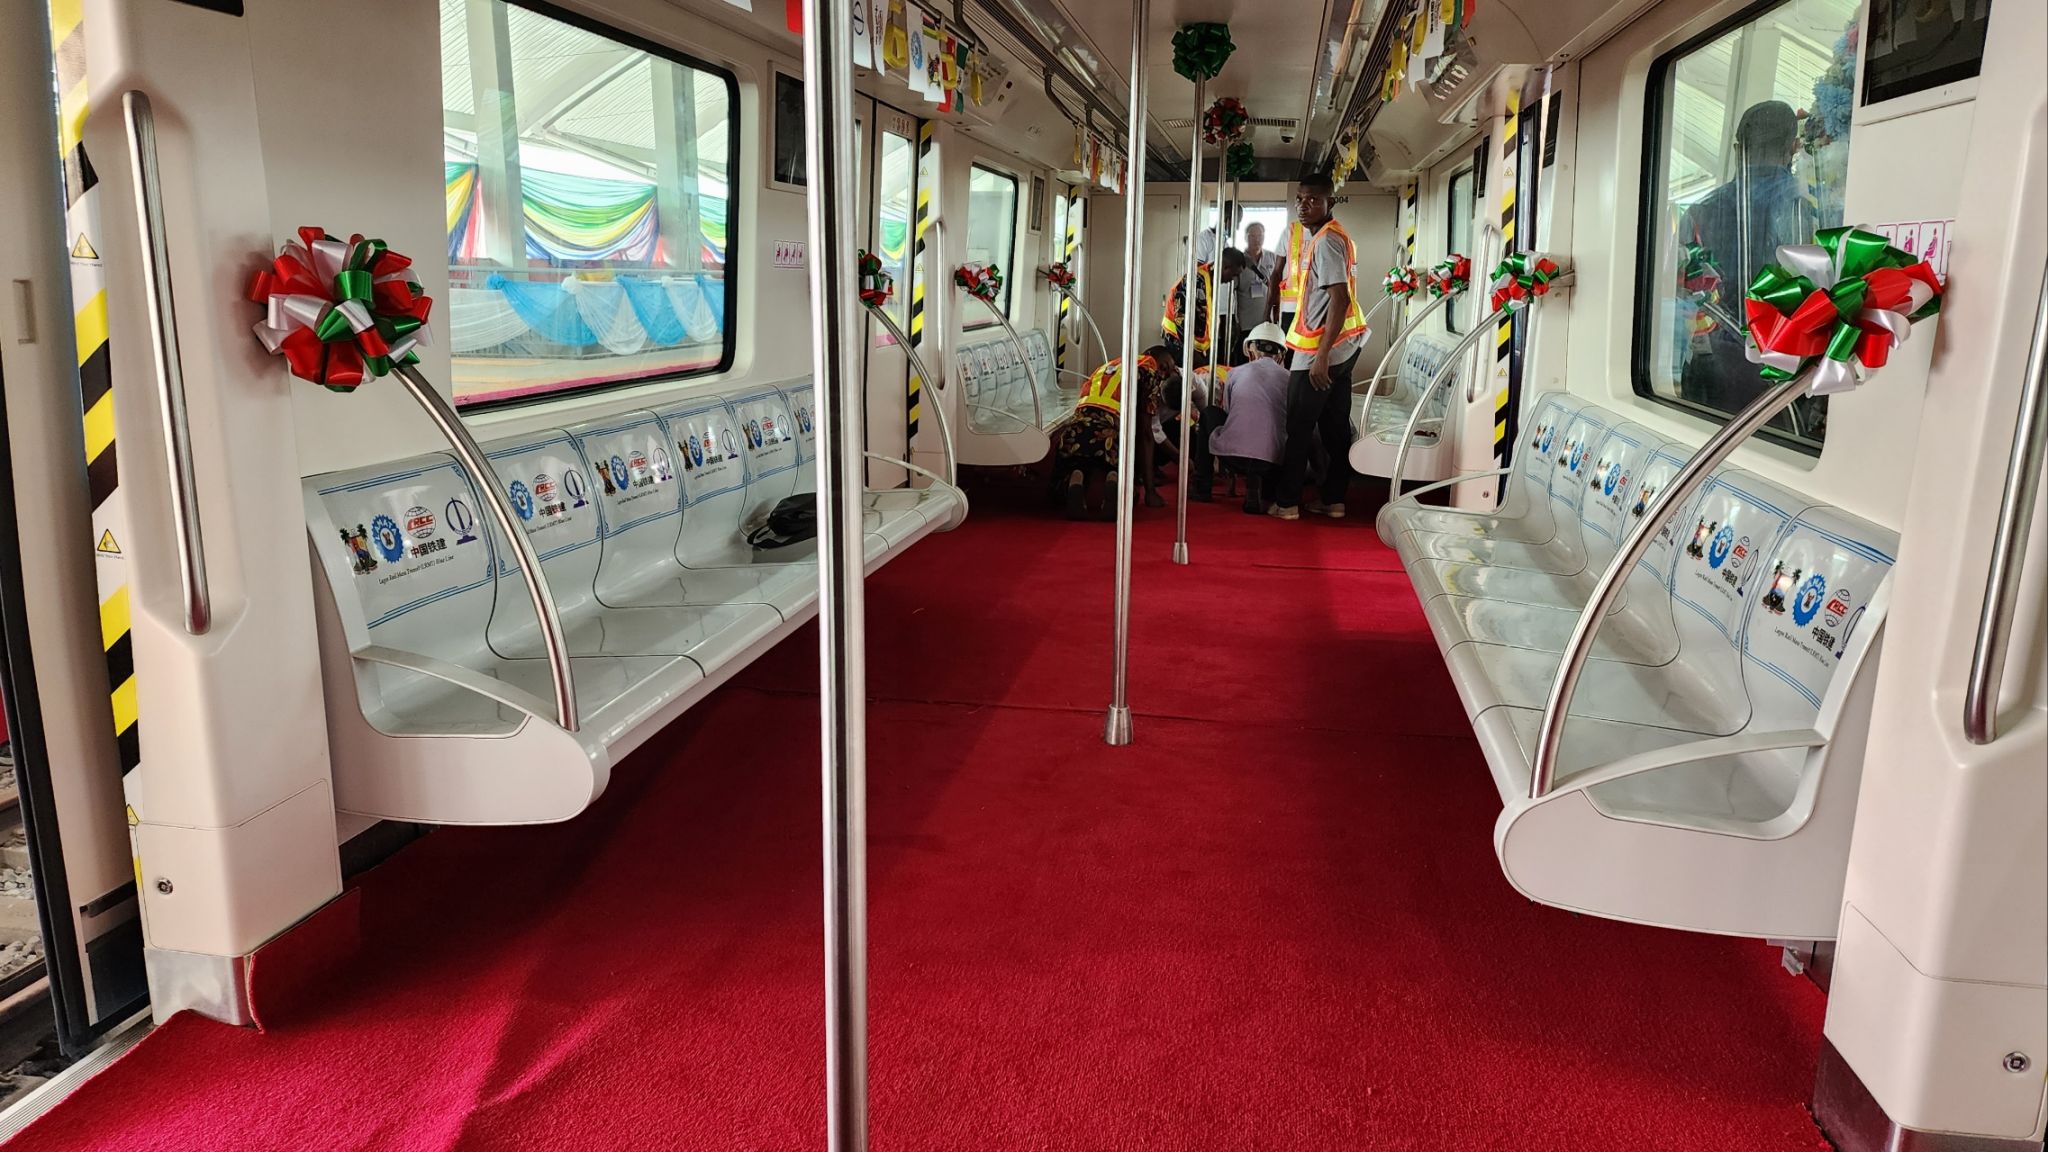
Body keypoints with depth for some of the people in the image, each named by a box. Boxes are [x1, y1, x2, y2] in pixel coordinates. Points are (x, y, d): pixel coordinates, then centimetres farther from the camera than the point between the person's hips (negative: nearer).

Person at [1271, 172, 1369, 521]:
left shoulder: (1326, 240, -16)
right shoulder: (1337, 236, 15)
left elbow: (1340, 298, -23)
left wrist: (1321, 355, -26)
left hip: (1323, 348, -10)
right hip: (1345, 346, 10)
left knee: (1299, 428, -1)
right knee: (1335, 426, 12)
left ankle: (1286, 502, 5)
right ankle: (1334, 499, 18)